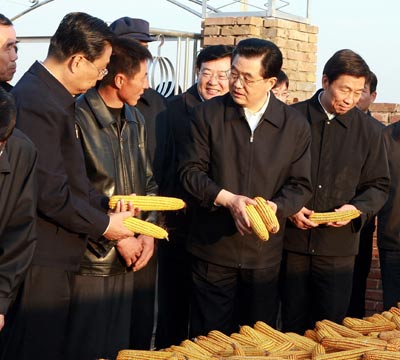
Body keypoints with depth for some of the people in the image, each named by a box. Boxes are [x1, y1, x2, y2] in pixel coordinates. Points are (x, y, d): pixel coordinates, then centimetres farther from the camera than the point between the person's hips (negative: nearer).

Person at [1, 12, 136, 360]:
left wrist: (106, 206, 5)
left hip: (55, 256, 10)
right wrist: (103, 225, -10)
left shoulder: (53, 95, 11)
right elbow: (50, 193, -23)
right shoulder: (37, 104, -22)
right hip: (41, 261, -10)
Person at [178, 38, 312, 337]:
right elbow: (190, 170, -2)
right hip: (213, 248, -1)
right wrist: (227, 199, -17)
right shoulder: (208, 114, -2)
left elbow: (300, 185, 3)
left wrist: (275, 207, -17)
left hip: (264, 254, 1)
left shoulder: (295, 125, 0)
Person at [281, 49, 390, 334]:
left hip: (338, 247, 1)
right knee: (293, 327, 10)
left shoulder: (369, 131, 4)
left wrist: (358, 208, -10)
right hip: (292, 243, -1)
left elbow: (379, 185, 9)